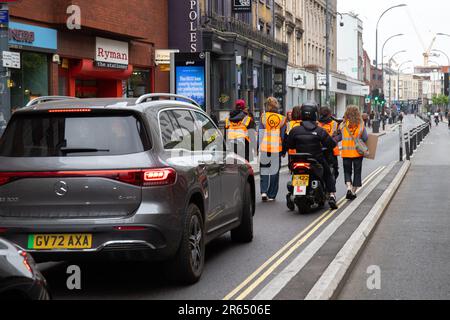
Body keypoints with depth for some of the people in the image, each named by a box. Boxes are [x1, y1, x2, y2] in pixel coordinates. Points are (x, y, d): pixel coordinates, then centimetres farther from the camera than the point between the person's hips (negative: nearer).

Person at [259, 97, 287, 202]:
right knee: (274, 171, 9)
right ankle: (271, 195, 13)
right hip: (277, 149, 1)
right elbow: (283, 136, 4)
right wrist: (284, 150, 12)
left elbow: (260, 133, -3)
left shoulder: (263, 117, -3)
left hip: (265, 148, -1)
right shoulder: (282, 119, 0)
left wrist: (258, 147, 2)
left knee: (264, 170, 9)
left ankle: (263, 191, -7)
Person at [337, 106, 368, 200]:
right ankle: (353, 192, 14)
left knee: (347, 171, 13)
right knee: (357, 172, 12)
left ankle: (349, 187, -10)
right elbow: (365, 138, -4)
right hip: (358, 152, 0)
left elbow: (338, 138, -4)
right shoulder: (361, 125, -7)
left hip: (346, 153, 0)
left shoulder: (343, 125, -7)